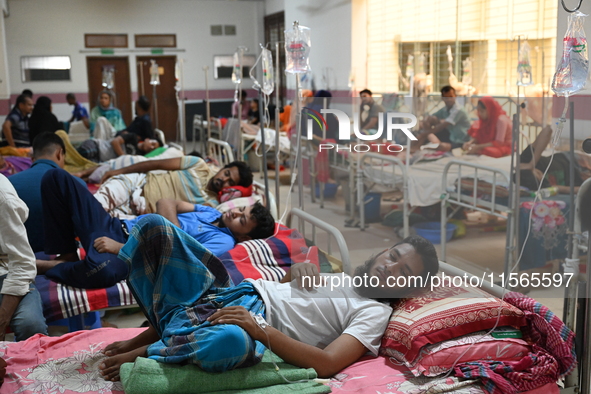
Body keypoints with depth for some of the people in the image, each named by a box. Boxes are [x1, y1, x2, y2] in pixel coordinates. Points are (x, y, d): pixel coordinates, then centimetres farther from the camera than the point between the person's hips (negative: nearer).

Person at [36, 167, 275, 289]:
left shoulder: (223, 241, -9)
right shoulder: (212, 213, 16)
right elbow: (166, 205, 9)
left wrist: (120, 248, -22)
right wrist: (176, 229, -11)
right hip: (114, 227, 8)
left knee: (101, 270, -47)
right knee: (56, 177, -3)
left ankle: (41, 266, -14)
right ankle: (68, 256, 2)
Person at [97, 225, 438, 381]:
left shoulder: (374, 313, 0)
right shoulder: (344, 277, 23)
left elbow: (326, 364, -18)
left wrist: (260, 330, -24)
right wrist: (296, 270, 5)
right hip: (236, 293, 7)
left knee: (231, 341, -48)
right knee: (154, 227, -6)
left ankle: (143, 353, -21)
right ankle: (167, 325, -1)